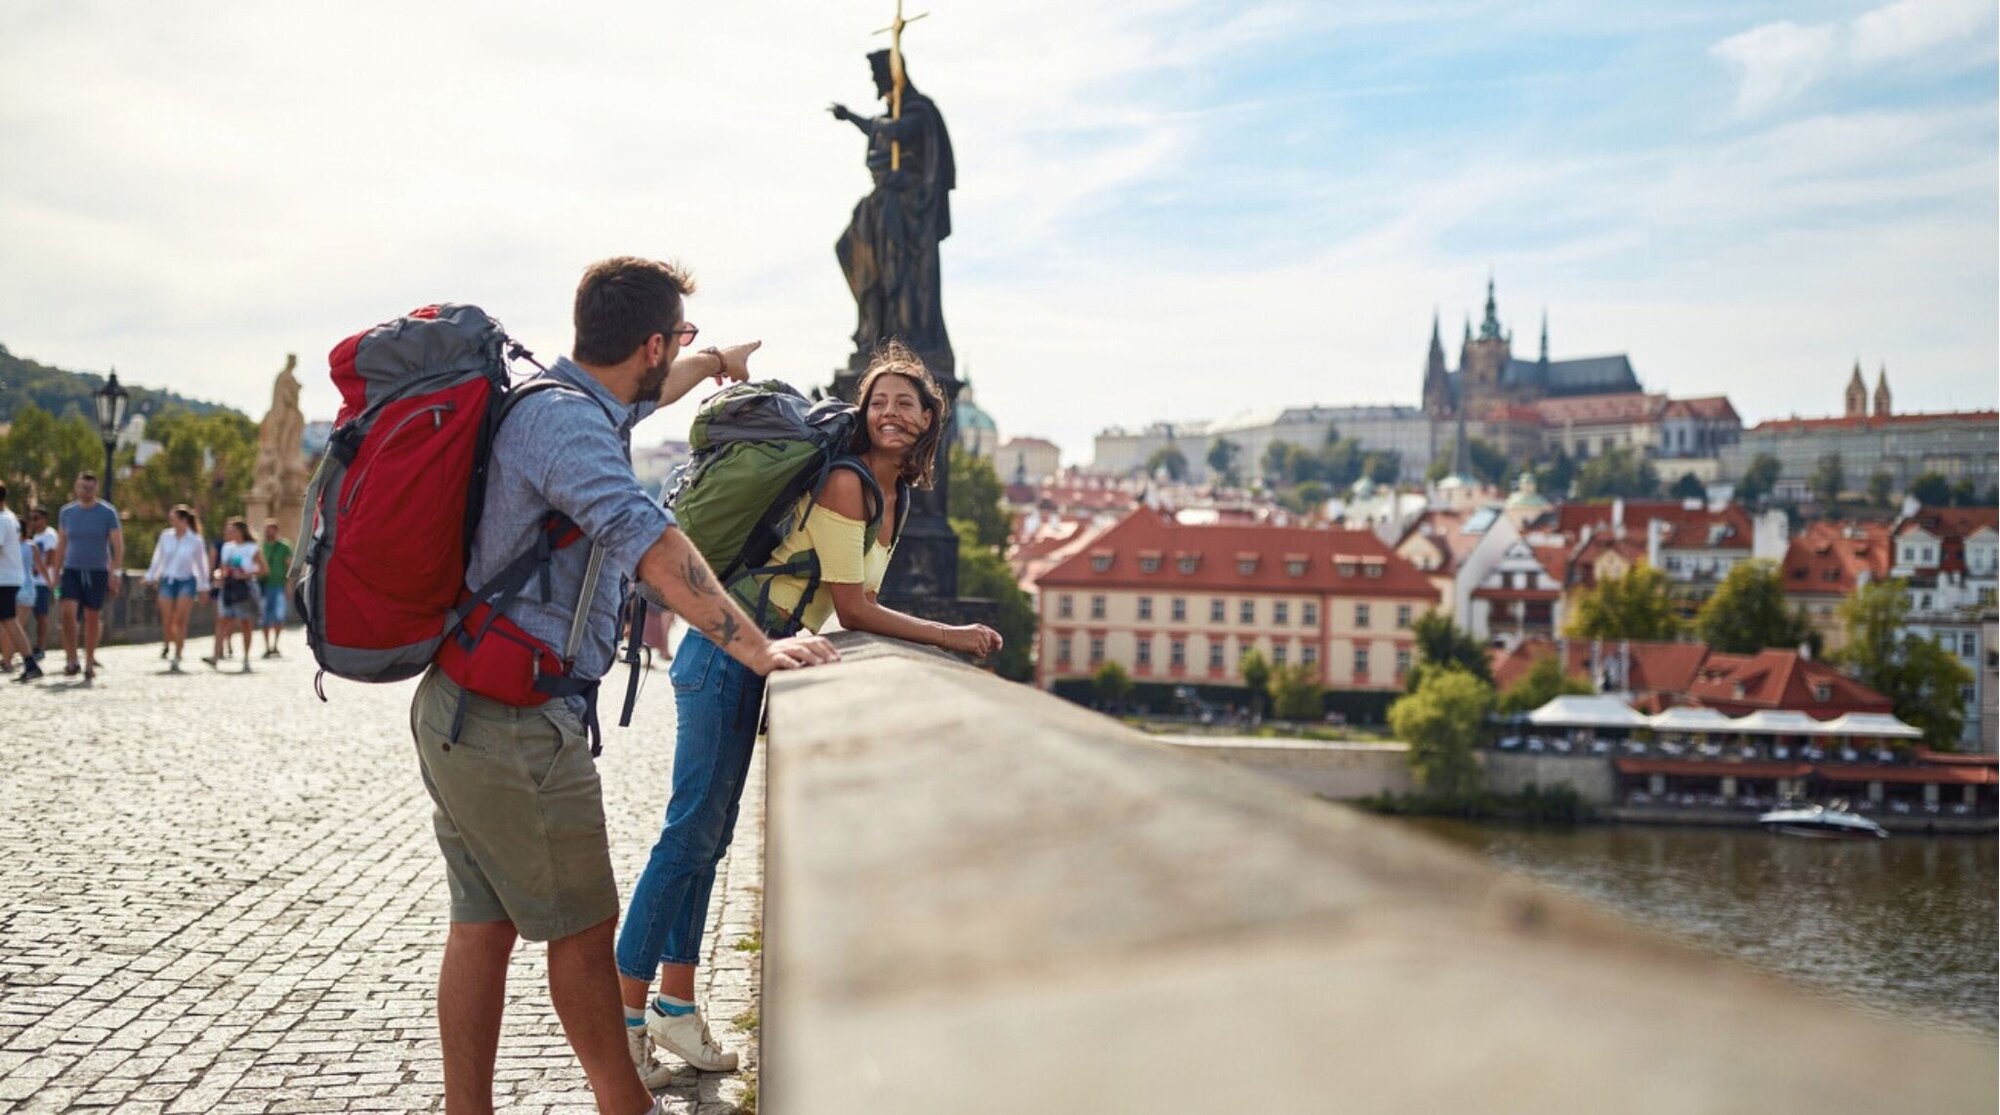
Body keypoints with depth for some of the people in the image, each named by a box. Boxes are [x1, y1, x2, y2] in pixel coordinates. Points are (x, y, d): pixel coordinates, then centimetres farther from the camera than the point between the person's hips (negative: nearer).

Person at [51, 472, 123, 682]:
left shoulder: (108, 513, -3)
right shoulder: (66, 512, 6)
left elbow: (118, 545, -4)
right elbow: (61, 545, 14)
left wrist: (115, 573, -13)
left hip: (97, 572, -2)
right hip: (72, 570, 2)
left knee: (92, 618, 3)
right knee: (68, 612, -16)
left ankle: (89, 663, 16)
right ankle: (71, 660, -7)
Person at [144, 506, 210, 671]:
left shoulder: (195, 541, -4)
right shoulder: (165, 536, 2)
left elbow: (201, 565, 5)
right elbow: (158, 558, 13)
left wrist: (203, 587, 9)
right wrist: (151, 576, 14)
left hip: (186, 582, -2)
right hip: (167, 581, 2)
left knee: (180, 620, -9)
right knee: (167, 620, -1)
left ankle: (176, 658, -4)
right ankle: (167, 644, 31)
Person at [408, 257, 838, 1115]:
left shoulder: (567, 400, 12)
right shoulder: (564, 418, -18)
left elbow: (641, 396, 36)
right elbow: (648, 542, -30)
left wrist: (714, 362, 52)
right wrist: (754, 647, -30)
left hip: (461, 709, 10)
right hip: (518, 720, -10)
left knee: (485, 923, 14)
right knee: (583, 929, 4)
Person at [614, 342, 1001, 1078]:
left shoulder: (891, 493, 12)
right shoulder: (845, 484, -17)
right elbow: (853, 611, -16)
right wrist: (949, 637, -11)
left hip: (758, 659, 9)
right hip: (727, 654, -9)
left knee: (708, 835, 13)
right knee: (691, 833, -7)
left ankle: (674, 1003, 21)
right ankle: (623, 1017, 0)